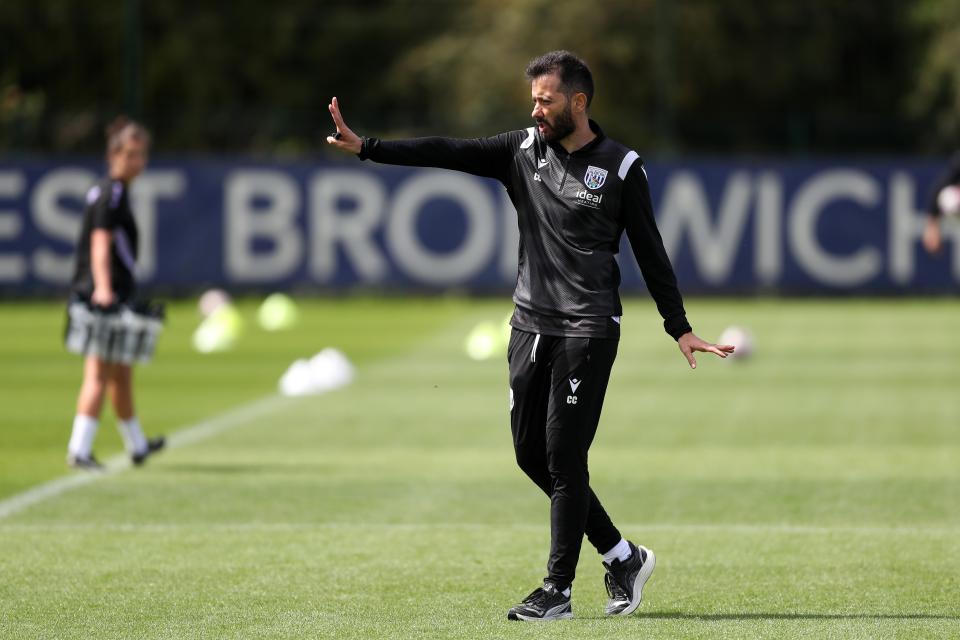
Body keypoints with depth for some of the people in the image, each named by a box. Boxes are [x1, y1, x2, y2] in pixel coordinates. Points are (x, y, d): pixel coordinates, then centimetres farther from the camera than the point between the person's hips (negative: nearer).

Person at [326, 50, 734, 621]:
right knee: (531, 452, 6)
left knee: (564, 455, -7)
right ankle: (623, 557, 19)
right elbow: (448, 154, 0)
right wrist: (367, 148, -9)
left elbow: (651, 253, -1)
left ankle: (558, 591, 0)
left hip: (587, 331, -6)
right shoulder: (523, 151, 7)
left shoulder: (621, 168, -4)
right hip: (531, 323, 6)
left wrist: (681, 329, -3)